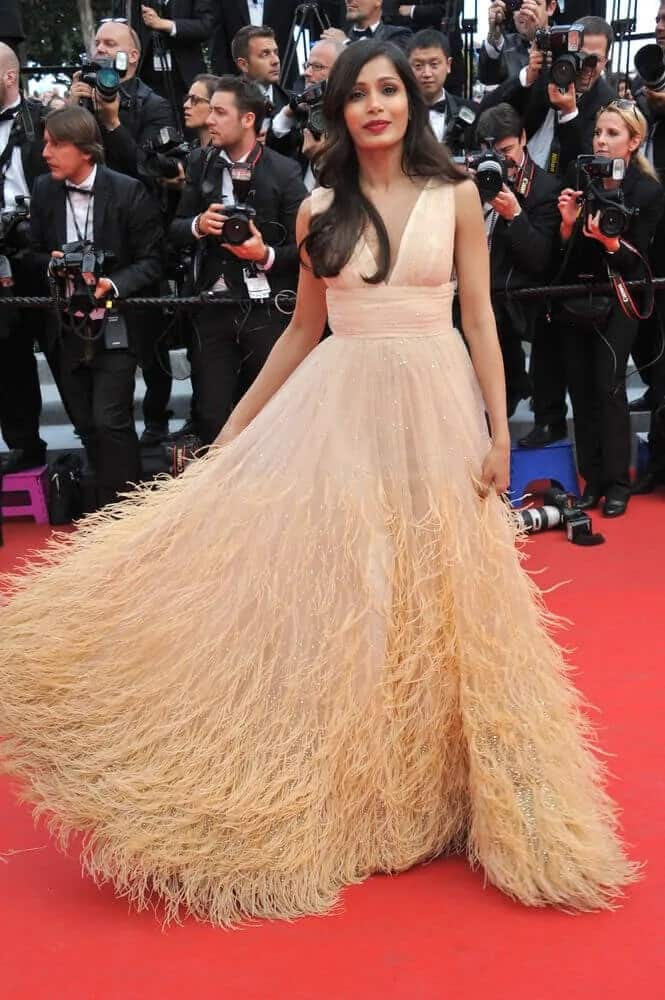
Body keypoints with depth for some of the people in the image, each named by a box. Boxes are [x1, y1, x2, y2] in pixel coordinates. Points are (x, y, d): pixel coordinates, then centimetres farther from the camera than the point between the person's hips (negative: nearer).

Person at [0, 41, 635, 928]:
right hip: (340, 408, 1)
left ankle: (436, 792, 24)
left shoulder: (455, 197, 1)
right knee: (330, 594, 2)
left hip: (436, 406, -1)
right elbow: (303, 329, 11)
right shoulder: (319, 211, 5)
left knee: (438, 597, 6)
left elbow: (480, 316, 1)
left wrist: (500, 429, -6)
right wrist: (233, 428, 10)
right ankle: (336, 795, 18)